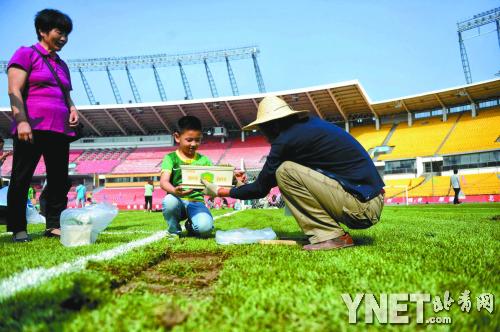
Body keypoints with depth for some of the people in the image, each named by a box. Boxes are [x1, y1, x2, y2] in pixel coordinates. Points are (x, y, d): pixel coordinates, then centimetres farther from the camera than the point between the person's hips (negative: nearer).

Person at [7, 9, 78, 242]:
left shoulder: (62, 65, 23)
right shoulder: (26, 54, 3)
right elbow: (14, 91, -6)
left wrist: (73, 109, 6)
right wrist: (22, 121, -18)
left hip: (60, 130, 7)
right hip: (32, 128, -7)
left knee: (59, 179, 4)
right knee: (21, 179, -1)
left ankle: (54, 225, 10)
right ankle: (18, 229, 5)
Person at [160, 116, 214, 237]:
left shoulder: (203, 160, 7)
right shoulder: (171, 158, -1)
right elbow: (164, 182, -15)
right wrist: (175, 191, -38)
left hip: (196, 202, 1)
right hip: (177, 201, 0)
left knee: (205, 226, -30)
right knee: (169, 201, -36)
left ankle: (191, 227, 10)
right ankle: (174, 231, -3)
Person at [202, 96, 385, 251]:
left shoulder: (286, 138, -11)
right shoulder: (311, 124, 13)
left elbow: (260, 189, 0)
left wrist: (220, 191, 13)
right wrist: (245, 184, 32)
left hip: (362, 208, -9)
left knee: (285, 171, -10)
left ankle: (330, 236, -6)